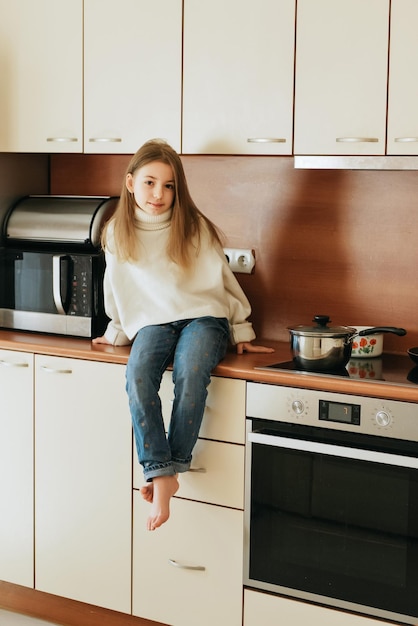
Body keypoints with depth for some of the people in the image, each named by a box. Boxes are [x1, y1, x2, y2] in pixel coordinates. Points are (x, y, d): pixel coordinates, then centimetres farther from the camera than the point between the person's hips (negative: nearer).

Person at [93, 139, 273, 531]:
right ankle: (160, 473, -31)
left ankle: (173, 467, -25)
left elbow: (223, 279, 8)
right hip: (152, 322, 2)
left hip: (203, 317, -2)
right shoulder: (117, 233, 6)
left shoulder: (195, 227, 0)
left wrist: (242, 333, 10)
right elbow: (117, 289, 20)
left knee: (190, 374, -34)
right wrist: (117, 332, 25)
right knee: (138, 377, -31)